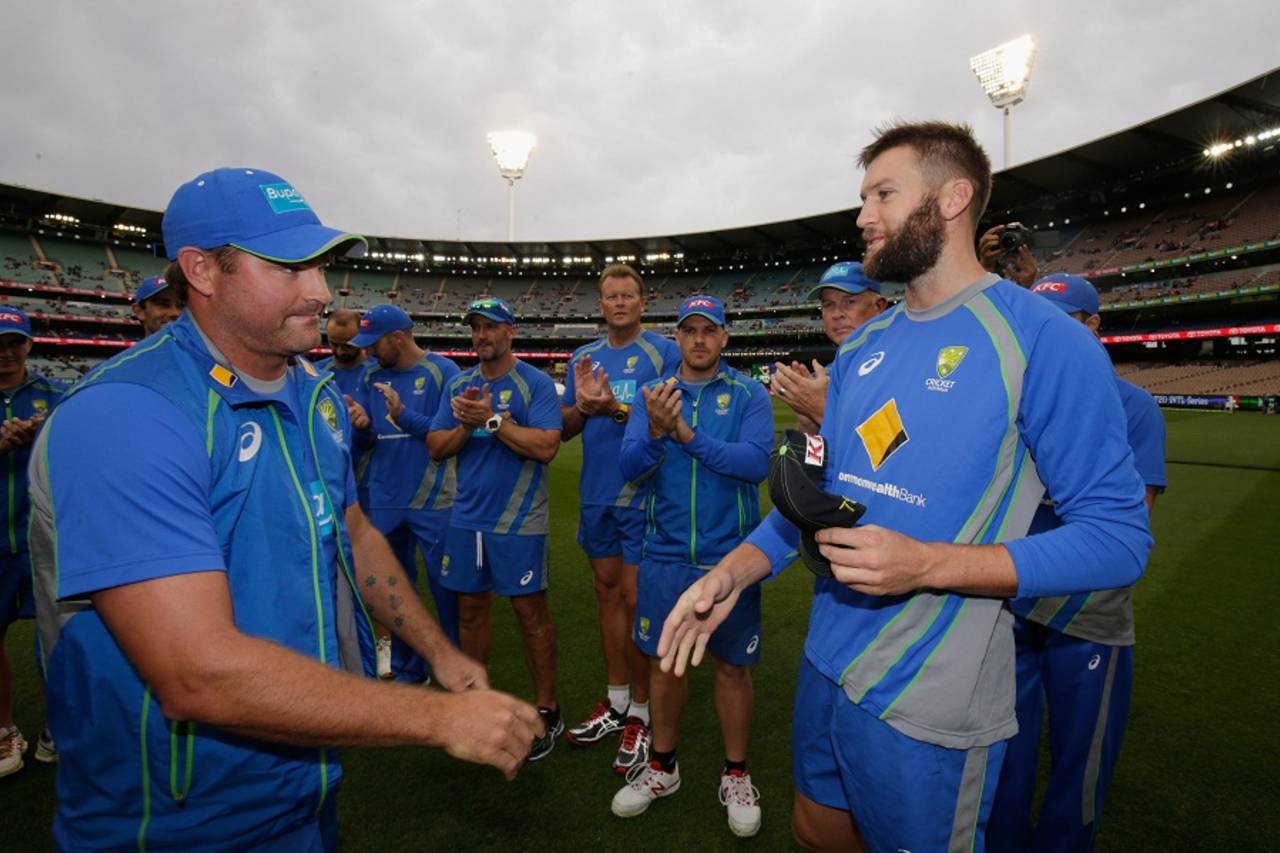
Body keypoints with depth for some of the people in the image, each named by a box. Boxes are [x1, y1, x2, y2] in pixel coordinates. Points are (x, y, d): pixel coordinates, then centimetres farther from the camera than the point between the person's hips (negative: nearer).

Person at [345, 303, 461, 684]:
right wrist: (363, 426, -9)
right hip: (386, 500, 6)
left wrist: (403, 415, -22)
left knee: (446, 588, 4)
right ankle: (407, 670, 32)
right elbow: (368, 438, 12)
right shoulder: (372, 376, 8)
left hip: (433, 502, -5)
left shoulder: (442, 371, -8)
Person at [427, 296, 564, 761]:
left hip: (518, 521, -5)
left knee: (530, 612, 3)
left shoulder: (535, 383, -8)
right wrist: (465, 425, -13)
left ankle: (547, 709, 17)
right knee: (470, 608, 15)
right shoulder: (458, 384, 10)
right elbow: (436, 447, 6)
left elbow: (546, 446, -21)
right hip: (466, 516, 6)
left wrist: (491, 419, -21)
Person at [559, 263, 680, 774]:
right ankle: (615, 703, 30)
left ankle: (640, 713, 17)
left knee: (635, 598, -1)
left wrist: (616, 409, -25)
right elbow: (563, 428, 9)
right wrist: (582, 406, -12)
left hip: (643, 494, -5)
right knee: (607, 590, 14)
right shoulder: (583, 357, 11)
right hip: (596, 496, 6)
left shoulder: (664, 353, -5)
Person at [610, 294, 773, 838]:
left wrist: (689, 434, -23)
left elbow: (756, 464, -18)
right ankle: (662, 768, 36)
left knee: (732, 665, 11)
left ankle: (735, 775, 33)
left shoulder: (749, 395, -3)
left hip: (731, 556, -2)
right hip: (666, 554, 2)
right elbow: (630, 467, -7)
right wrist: (657, 432, -26)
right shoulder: (652, 393, 4)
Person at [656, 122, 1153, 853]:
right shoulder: (862, 348, 5)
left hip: (930, 698, -6)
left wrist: (930, 564, -26)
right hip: (827, 663, 7)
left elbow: (1118, 537, -15)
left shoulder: (1042, 338, -16)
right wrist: (736, 569, -5)